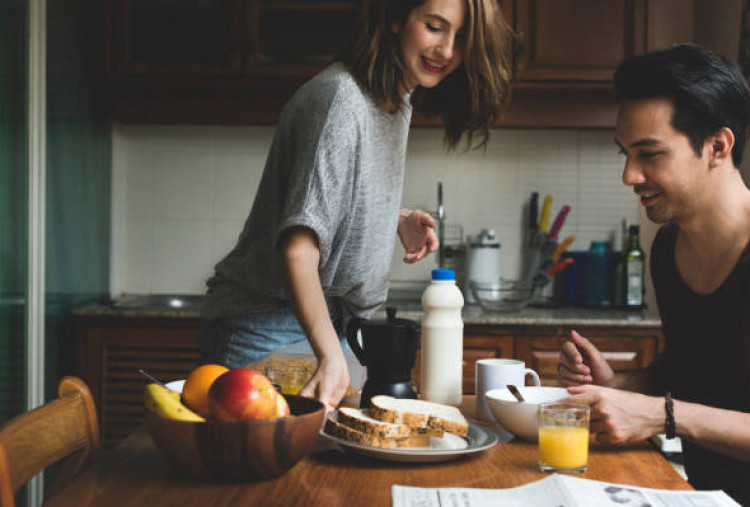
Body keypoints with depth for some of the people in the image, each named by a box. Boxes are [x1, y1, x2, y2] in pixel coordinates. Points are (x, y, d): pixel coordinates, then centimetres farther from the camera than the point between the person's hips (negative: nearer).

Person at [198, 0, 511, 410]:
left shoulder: (399, 96, 6)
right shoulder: (340, 99, -24)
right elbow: (299, 248, -32)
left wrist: (399, 219, 4)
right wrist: (330, 357, -44)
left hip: (331, 325, 9)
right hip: (268, 327, -8)